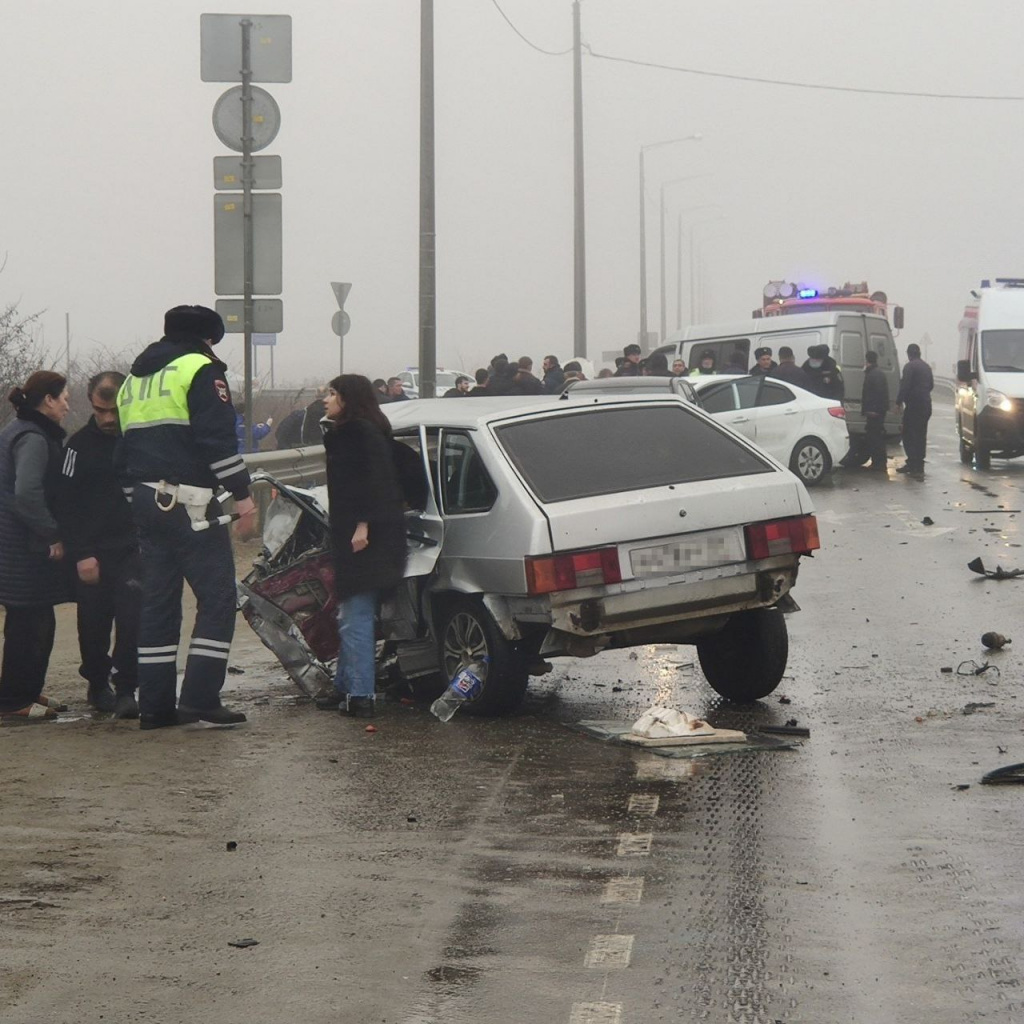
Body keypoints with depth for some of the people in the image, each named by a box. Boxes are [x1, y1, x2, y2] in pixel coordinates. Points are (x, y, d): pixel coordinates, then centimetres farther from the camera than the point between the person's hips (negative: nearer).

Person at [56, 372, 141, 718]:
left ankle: (125, 688, -8)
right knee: (94, 624, 5)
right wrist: (80, 554, -9)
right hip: (92, 554, 0)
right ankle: (97, 684, 25)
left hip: (134, 549, 0)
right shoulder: (80, 445, -1)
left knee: (133, 618, -14)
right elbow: (66, 504, -1)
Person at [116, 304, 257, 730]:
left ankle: (154, 704, 9)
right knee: (217, 598, -4)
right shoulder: (200, 369, -5)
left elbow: (125, 451, 23)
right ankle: (200, 698, -11)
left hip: (146, 503, 8)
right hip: (189, 503, -8)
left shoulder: (134, 378, 21)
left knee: (158, 602, 10)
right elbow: (219, 439, -15)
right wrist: (243, 497, -14)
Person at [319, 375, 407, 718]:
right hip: (350, 536, 11)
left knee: (356, 616, -11)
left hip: (366, 538, -11)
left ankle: (360, 695, -12)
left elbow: (375, 481, -20)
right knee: (350, 616, 15)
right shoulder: (344, 433, 21)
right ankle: (345, 688, 21)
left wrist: (364, 524, -25)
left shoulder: (364, 433, -10)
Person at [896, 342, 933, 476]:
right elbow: (931, 385, 21)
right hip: (926, 405, 8)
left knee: (909, 435, -5)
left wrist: (899, 401, -9)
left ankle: (913, 464, -12)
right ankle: (918, 465, 14)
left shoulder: (910, 366, -11)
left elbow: (905, 386, -17)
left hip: (914, 405, -8)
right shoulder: (926, 367, 14)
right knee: (921, 435, 11)